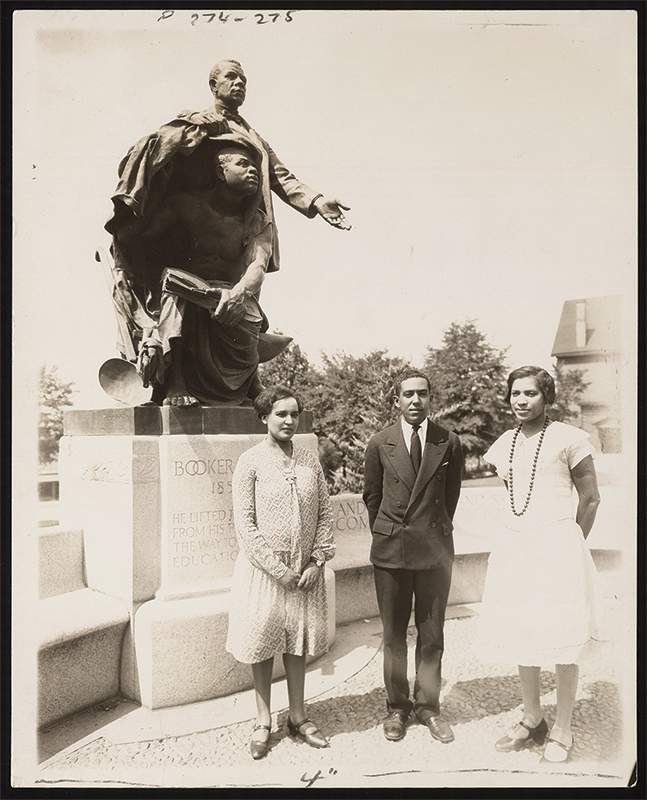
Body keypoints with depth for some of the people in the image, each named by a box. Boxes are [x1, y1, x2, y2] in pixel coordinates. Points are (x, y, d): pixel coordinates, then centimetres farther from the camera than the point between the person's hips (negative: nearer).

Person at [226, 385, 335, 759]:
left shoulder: (310, 460, 3)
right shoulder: (250, 462, -8)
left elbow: (325, 513, 4)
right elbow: (245, 522, -11)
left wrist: (317, 561, -5)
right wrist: (277, 568, -13)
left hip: (305, 570, 3)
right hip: (263, 570, -3)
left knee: (298, 642, 15)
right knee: (262, 644, 9)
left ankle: (298, 716, 32)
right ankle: (264, 721, 28)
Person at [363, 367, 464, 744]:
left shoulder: (450, 443, 0)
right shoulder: (380, 445, 1)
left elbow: (451, 496, 11)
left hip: (435, 550, 0)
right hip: (390, 553, 0)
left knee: (432, 635, 10)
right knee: (394, 634, 10)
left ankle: (428, 705, 27)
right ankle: (397, 707, 26)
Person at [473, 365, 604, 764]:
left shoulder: (568, 438, -4)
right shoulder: (503, 445, 11)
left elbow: (590, 498, 1)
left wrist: (570, 545, 4)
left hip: (556, 547, -5)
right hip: (514, 546, 5)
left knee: (562, 640, 2)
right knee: (521, 636, 10)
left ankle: (563, 730, 18)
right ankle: (532, 720, 27)